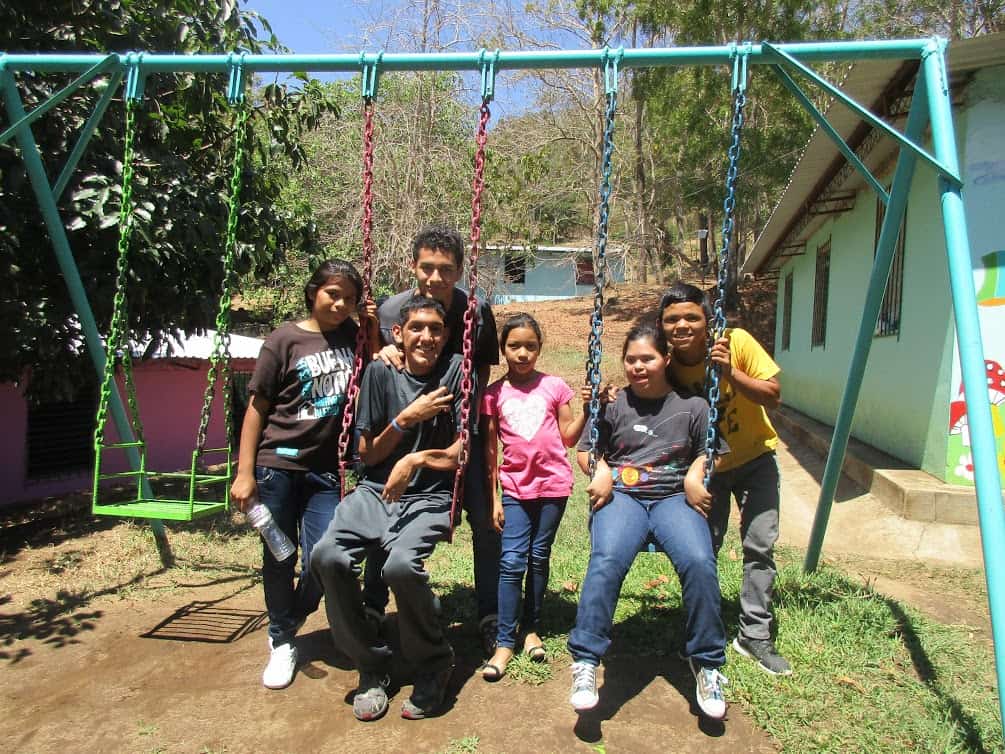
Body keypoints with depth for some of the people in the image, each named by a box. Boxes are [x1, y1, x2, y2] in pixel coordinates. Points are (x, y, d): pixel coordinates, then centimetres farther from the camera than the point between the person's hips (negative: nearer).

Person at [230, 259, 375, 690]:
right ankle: (281, 642, 29)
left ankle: (290, 623, 29)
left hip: (326, 470, 3)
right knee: (279, 559, 8)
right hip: (277, 465, -3)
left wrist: (375, 334, -1)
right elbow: (257, 408, -2)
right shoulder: (285, 340, -4)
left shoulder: (352, 336, 7)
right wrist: (244, 473, -7)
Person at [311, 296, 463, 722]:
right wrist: (407, 417, -7)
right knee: (327, 556, -24)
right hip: (376, 491, 3)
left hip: (430, 497, -3)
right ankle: (372, 666, 0)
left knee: (401, 565, -32)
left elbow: (459, 455, -1)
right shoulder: (381, 373, 5)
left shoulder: (454, 372, 1)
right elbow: (367, 455, 6)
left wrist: (414, 459, -15)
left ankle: (433, 666, -1)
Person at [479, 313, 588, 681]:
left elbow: (569, 438, 4)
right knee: (512, 561, -5)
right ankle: (504, 642, 3)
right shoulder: (494, 394, 1)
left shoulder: (555, 386, 1)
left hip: (553, 484, 0)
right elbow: (491, 449, 3)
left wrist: (588, 411, -11)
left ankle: (530, 628, 25)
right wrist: (494, 498, 1)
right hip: (515, 487, 0)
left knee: (539, 557, 10)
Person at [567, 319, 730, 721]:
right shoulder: (613, 405, 10)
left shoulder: (692, 406, 11)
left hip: (674, 497, 1)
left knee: (699, 562, -29)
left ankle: (707, 661, -7)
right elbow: (586, 448, 17)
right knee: (606, 560, -32)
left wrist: (695, 476, -1)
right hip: (621, 495, 0)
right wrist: (602, 472, -4)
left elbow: (707, 452, 20)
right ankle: (585, 661, -21)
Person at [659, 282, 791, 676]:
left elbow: (774, 397, -21)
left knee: (760, 545, -1)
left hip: (754, 457, 0)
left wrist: (730, 373, -37)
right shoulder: (665, 367, -18)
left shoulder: (737, 343, -23)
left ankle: (754, 634, 15)